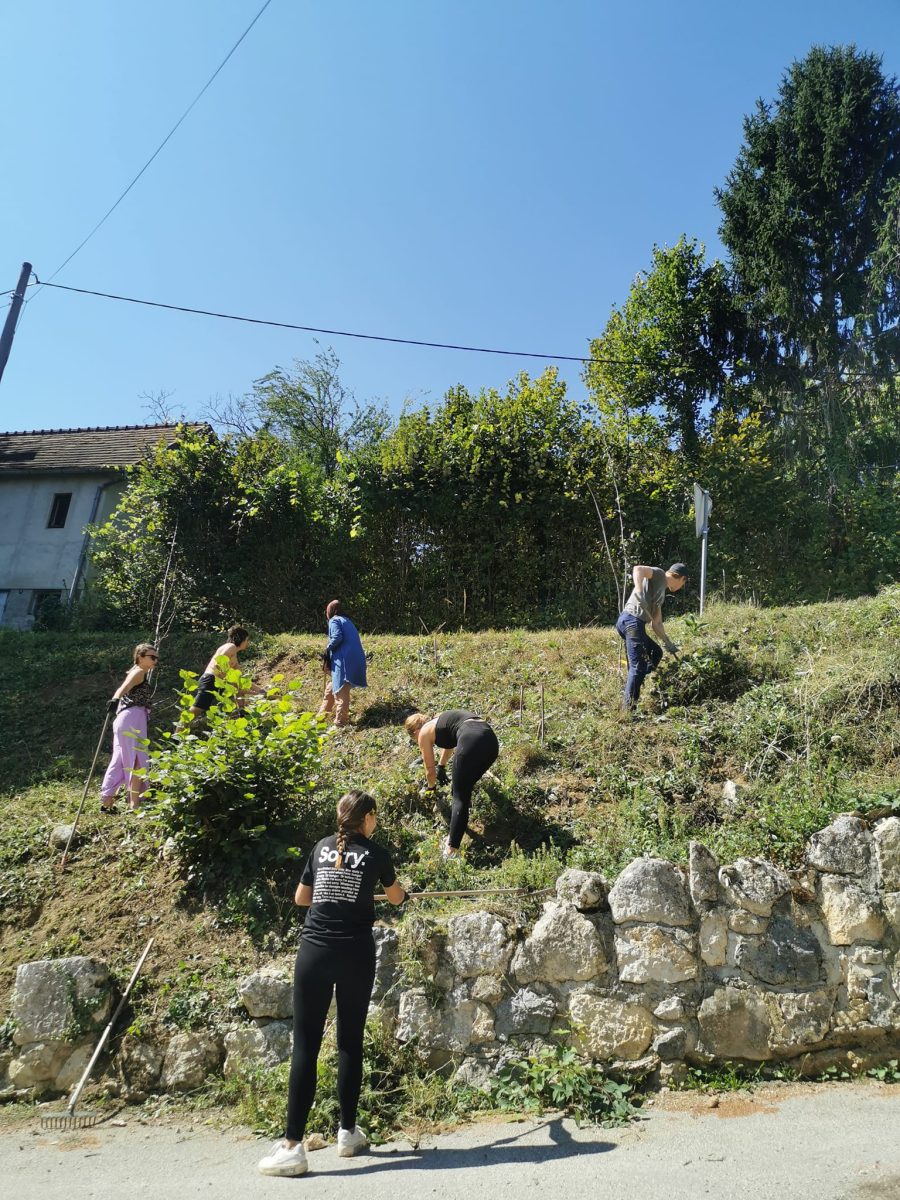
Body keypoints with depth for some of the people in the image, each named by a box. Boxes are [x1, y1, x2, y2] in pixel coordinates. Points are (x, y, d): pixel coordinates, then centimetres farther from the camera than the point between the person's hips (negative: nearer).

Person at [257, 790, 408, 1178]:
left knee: (305, 1044, 1)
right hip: (356, 954, -1)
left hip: (314, 951, 1)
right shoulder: (376, 853, 4)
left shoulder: (321, 847, 10)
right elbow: (396, 898, 22)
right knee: (350, 1041, 12)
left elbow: (301, 897, 20)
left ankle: (292, 1145, 0)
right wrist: (402, 894, 45)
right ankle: (348, 1133, 22)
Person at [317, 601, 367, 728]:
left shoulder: (334, 621, 0)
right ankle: (322, 714, 31)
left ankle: (340, 724, -11)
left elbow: (337, 637, -17)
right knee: (332, 686, 22)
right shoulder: (347, 621, 24)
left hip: (344, 660, -9)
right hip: (355, 659, 9)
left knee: (341, 692, -9)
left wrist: (327, 650, -5)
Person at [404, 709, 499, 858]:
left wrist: (431, 788, 45)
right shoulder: (440, 720, 36)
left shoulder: (424, 733, 17)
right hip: (491, 739, 7)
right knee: (465, 787, 25)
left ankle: (451, 850, -4)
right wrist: (441, 766, 70)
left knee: (459, 798, 1)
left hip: (472, 741, -7)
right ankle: (454, 837, 31)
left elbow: (430, 770, 25)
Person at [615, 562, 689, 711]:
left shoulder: (662, 591, 28)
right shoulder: (658, 574, 2)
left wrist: (668, 642, 22)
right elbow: (638, 569, -19)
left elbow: (656, 622, 27)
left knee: (656, 652, 25)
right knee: (638, 666, -12)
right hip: (632, 620, -10)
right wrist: (639, 593, -31)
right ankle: (628, 708, -11)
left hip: (635, 623, 10)